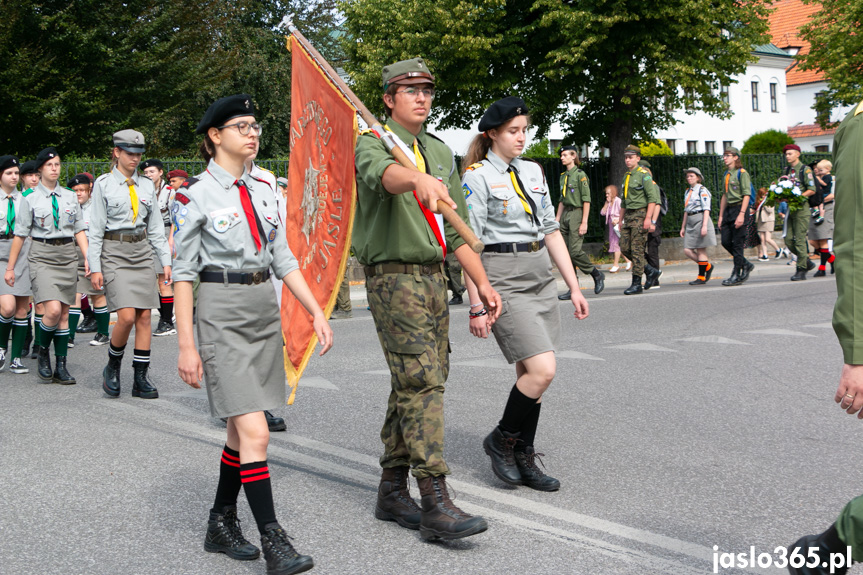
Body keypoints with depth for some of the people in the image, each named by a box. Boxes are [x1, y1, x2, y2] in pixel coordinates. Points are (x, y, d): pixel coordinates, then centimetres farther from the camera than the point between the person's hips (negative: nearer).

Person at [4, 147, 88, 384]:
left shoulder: (70, 196, 10)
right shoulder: (30, 199, 0)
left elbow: (79, 231, 11)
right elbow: (20, 235, 2)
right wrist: (10, 267, 3)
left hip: (67, 255, 4)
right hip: (42, 256, -3)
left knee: (64, 313, 4)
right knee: (53, 310, -17)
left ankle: (60, 366, 12)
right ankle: (43, 352, 9)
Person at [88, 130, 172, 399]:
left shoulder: (146, 185, 10)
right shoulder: (104, 184, -1)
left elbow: (156, 227, 13)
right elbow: (95, 228, -2)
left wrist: (165, 261, 7)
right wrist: (95, 267, -7)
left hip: (143, 253, 4)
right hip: (115, 253, -4)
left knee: (144, 317, 0)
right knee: (127, 316, -14)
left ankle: (141, 379, 7)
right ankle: (112, 366, 12)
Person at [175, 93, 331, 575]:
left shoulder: (263, 190, 10)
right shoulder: (196, 196, -7)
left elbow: (284, 259, 14)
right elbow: (183, 274, -7)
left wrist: (317, 312, 8)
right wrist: (187, 346, -11)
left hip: (265, 309, 7)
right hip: (222, 313, -6)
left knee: (242, 428, 13)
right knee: (255, 432, -11)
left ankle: (222, 525, 27)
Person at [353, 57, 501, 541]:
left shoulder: (441, 151, 18)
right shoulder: (374, 141, -5)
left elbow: (457, 227, 21)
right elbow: (383, 173, -31)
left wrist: (483, 283, 15)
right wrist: (420, 180, -53)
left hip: (434, 278, 8)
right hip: (394, 278, -7)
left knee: (414, 384, 9)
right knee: (421, 381, -14)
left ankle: (393, 492, 18)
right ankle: (436, 504, -14)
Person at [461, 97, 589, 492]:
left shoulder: (533, 171, 14)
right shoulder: (477, 177, -7)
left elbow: (552, 230, 16)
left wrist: (574, 286, 12)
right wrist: (477, 306, -15)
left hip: (541, 280, 7)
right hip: (503, 282, -7)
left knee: (530, 373, 8)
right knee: (542, 370, -14)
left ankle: (523, 460, 19)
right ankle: (501, 440, 8)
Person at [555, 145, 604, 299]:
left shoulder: (580, 175, -7)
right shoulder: (563, 176, 16)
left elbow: (586, 200, -12)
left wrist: (584, 222, -17)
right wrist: (557, 220, 15)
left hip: (577, 213, -8)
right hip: (565, 214, 8)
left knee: (575, 251, -15)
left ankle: (597, 274, 8)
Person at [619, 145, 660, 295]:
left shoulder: (644, 174, -8)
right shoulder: (626, 176, 17)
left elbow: (653, 198, -14)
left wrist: (648, 218, -21)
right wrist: (620, 220, 21)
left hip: (640, 215, -8)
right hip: (629, 216, 8)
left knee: (637, 249, -7)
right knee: (625, 249, 3)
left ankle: (637, 284, -3)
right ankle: (651, 271, 16)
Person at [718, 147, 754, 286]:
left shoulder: (742, 173, -7)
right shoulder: (726, 174, 17)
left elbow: (746, 195, -14)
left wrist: (741, 214, -21)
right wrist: (721, 216, 18)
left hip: (739, 208, -8)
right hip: (728, 209, 8)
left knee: (737, 243, -5)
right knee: (725, 241, 4)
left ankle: (737, 275, -1)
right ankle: (746, 264, 20)